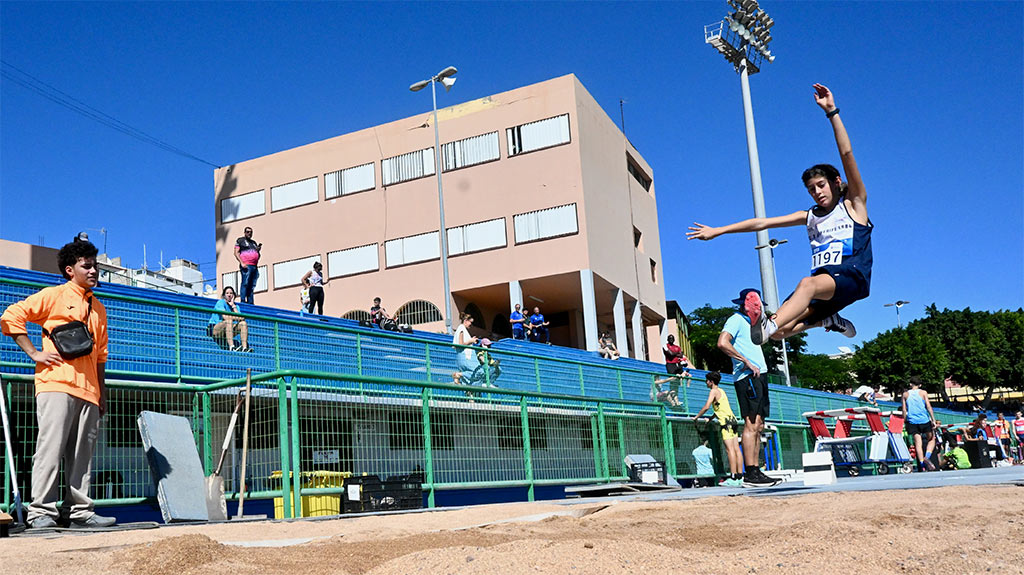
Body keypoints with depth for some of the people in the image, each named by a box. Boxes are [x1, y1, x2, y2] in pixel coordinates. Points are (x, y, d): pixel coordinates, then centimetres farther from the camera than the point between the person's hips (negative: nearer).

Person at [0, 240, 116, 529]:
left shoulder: (99, 309, 22)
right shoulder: (54, 295, 5)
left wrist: (102, 393, 19)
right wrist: (34, 353, -7)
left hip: (88, 391, 6)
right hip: (56, 385, -6)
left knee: (83, 453, 5)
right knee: (51, 448, -10)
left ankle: (81, 511, 8)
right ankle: (41, 511, -5)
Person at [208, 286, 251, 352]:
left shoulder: (236, 306, 13)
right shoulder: (221, 302, -5)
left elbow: (239, 318, -7)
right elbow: (225, 316, -22)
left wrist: (233, 306, -3)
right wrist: (238, 318, -17)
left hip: (227, 331, 6)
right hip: (214, 328, -6)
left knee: (243, 323, -15)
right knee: (229, 321, -34)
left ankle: (245, 347, -32)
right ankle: (231, 346, -51)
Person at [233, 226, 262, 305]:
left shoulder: (254, 242, 26)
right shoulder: (240, 240, 8)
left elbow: (257, 256, 30)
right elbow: (236, 253, -2)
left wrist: (258, 250, 7)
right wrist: (242, 263, -14)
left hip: (255, 266, 6)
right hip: (246, 266, -6)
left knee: (252, 286, 3)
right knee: (245, 283, -15)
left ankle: (250, 302, 2)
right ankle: (243, 301, -18)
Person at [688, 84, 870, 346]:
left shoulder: (854, 204, 13)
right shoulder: (810, 216, 26)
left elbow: (846, 153, 2)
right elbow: (762, 223, 22)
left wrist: (831, 112, -4)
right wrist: (718, 231, 19)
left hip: (852, 276, -6)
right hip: (820, 281, 6)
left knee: (808, 283, -40)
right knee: (781, 332, -18)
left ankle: (767, 324, -63)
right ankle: (830, 320, 8)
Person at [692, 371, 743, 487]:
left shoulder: (713, 391, -4)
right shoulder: (721, 391, 22)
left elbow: (706, 406, -14)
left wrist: (696, 417, -3)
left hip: (726, 422, -9)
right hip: (733, 420, 9)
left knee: (730, 449, -13)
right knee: (736, 449, 4)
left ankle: (733, 478, -18)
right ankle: (740, 477, 3)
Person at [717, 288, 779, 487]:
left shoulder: (749, 322, 25)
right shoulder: (736, 319, -4)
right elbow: (723, 343, -20)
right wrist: (747, 362, -19)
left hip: (758, 376, 10)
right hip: (747, 377, -10)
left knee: (758, 426, 8)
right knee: (751, 424, -14)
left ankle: (756, 471, 10)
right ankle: (750, 474, -16)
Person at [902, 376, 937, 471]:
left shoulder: (905, 394, 8)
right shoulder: (923, 392, 4)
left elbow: (904, 410, 6)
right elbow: (928, 406, -3)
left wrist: (905, 421, 13)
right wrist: (933, 420, -2)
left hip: (912, 421, 1)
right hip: (924, 420, -1)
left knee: (918, 443, 0)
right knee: (931, 439, 15)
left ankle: (922, 465, -9)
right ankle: (927, 457, -8)